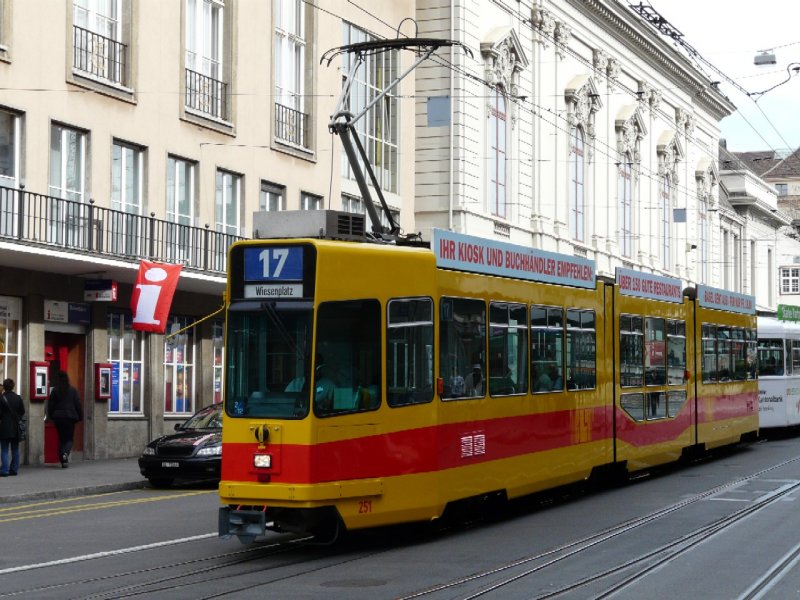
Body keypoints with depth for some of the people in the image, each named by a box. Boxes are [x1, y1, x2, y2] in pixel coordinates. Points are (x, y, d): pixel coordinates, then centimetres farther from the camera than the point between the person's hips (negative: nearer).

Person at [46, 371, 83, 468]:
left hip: (58, 417, 1)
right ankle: (66, 453, -23)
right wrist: (80, 416, 8)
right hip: (70, 417, -1)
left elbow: (50, 405, 1)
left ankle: (63, 461, 7)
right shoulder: (73, 390, -2)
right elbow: (78, 405, 0)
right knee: (69, 438, 7)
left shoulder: (54, 391, -2)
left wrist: (51, 416, 12)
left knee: (61, 438, 10)